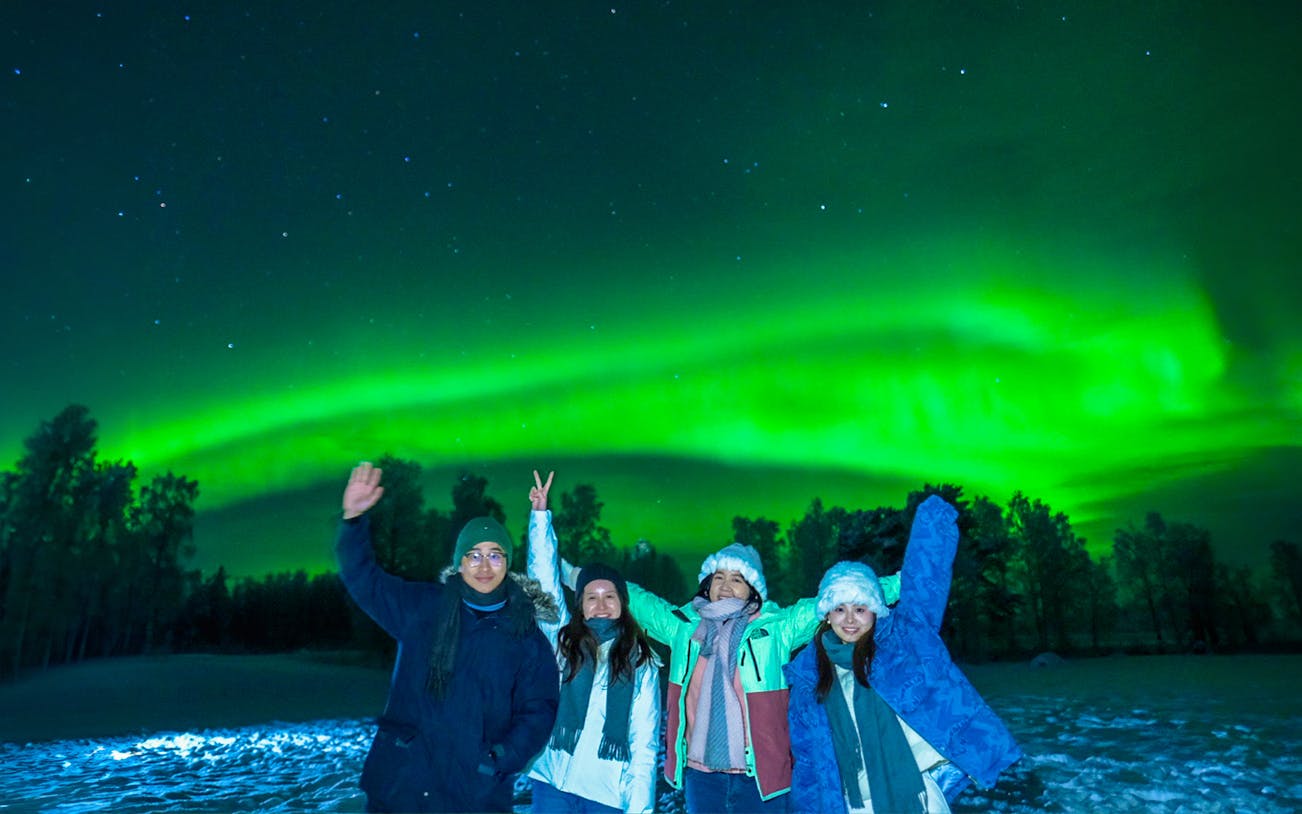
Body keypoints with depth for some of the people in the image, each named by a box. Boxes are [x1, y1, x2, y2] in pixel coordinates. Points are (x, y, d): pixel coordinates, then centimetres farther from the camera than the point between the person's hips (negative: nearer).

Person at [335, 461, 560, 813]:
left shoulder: (527, 637, 0)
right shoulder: (422, 607, 2)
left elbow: (538, 710, 0)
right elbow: (364, 578, 2)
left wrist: (500, 759, -14)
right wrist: (354, 518, -13)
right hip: (399, 783, 1)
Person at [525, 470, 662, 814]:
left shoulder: (641, 660, 3)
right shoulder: (563, 641, 5)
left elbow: (644, 742, 1)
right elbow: (545, 579, -3)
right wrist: (540, 512, -8)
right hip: (553, 784, 1)